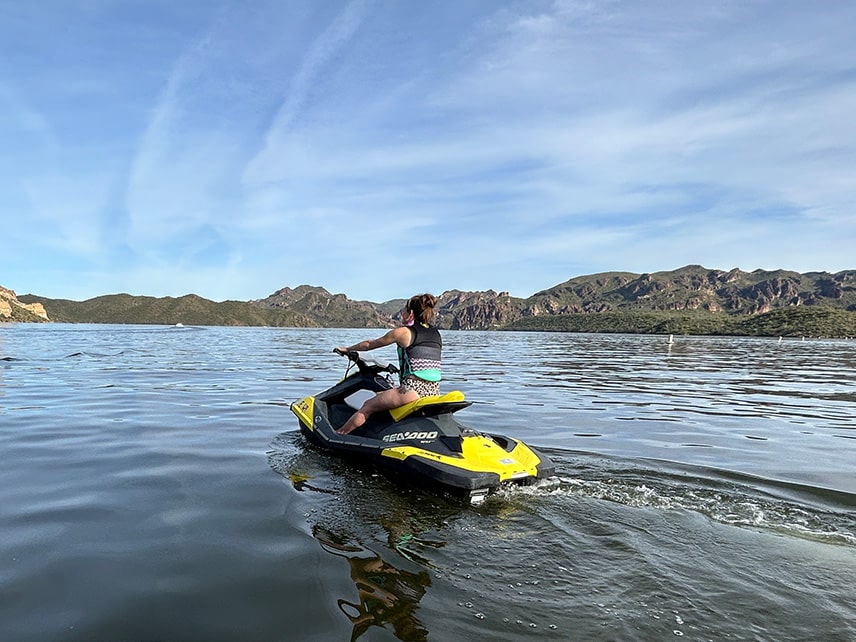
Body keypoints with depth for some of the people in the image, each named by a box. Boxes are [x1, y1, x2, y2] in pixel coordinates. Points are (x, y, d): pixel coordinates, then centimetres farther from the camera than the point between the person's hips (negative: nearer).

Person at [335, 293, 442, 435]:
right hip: (434, 391, 7)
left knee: (368, 407, 6)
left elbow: (370, 344, 10)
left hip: (414, 389, -7)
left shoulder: (402, 332, -3)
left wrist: (347, 349, 25)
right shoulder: (436, 333, 13)